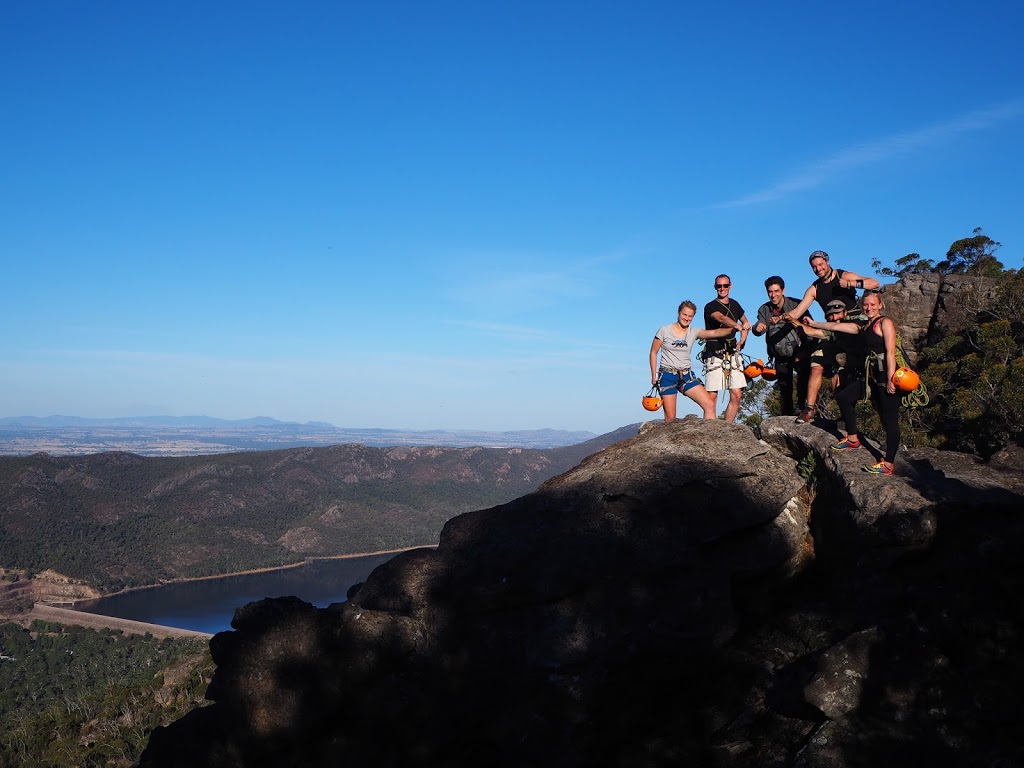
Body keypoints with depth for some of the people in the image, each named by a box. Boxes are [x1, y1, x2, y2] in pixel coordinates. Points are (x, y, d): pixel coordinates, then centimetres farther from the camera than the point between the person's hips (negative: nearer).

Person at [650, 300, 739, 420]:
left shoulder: (694, 332, 3)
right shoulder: (664, 330, -2)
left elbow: (714, 333, -13)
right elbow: (653, 353, 3)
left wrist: (733, 329, -30)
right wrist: (653, 376, -1)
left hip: (687, 376, 3)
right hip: (667, 376, -3)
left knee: (710, 405, -11)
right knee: (670, 418, -3)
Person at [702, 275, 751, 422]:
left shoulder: (734, 304, 14)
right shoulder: (710, 307, -5)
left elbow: (745, 322, 31)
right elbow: (722, 318, -27)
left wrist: (741, 342, 15)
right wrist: (738, 326, -46)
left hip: (733, 354, 5)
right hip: (715, 355, -5)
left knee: (736, 395, -4)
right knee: (712, 396, -11)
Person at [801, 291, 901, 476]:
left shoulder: (885, 322, -6)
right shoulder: (862, 327, 18)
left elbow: (890, 351, -14)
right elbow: (836, 326, 24)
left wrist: (890, 379, -20)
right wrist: (813, 323, 26)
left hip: (887, 377, -9)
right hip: (870, 376, 9)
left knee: (890, 418, -5)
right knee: (843, 396, 14)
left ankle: (888, 464, -4)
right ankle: (852, 439, 24)